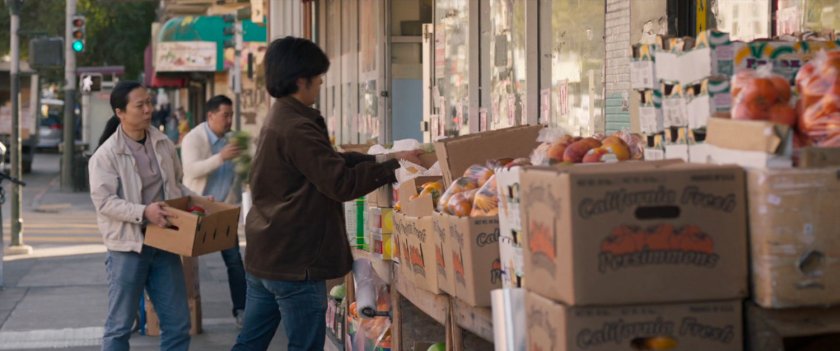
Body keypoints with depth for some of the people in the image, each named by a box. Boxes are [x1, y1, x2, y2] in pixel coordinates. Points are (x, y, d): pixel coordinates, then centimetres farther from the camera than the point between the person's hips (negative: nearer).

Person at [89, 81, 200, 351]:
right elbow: (104, 202, -17)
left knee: (178, 323, 8)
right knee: (120, 325, 4)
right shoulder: (106, 155, -10)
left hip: (164, 243, 5)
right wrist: (143, 212, -27)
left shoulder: (164, 145, 8)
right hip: (127, 247, -5)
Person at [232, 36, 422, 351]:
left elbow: (328, 161, 19)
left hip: (262, 257, 10)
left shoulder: (278, 120, 13)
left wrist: (378, 160, 10)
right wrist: (394, 165, -12)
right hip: (295, 264, -10)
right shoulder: (298, 128, -20)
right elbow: (342, 183, -21)